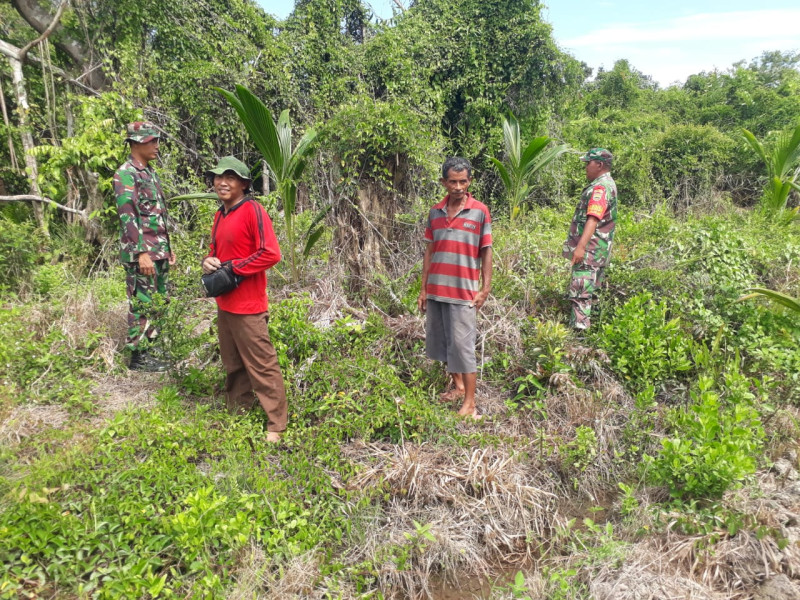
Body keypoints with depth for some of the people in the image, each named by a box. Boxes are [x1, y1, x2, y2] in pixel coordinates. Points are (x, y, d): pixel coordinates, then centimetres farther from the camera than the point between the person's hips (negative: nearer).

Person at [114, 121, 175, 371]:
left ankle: (151, 345, 26)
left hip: (159, 251, 9)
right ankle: (138, 356, 7)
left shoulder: (150, 173, 16)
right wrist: (141, 253, -23)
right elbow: (127, 216, -19)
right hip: (141, 253, -9)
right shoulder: (125, 174, -12)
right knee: (141, 304, -2)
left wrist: (168, 247, 20)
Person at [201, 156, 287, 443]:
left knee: (262, 366, -2)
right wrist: (209, 261, 1)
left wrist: (231, 267, -15)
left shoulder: (253, 210, -12)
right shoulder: (220, 215, 13)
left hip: (248, 306, -8)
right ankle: (237, 412, 33)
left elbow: (271, 253, -20)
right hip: (224, 303, 8)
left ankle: (276, 426, 8)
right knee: (233, 364, 18)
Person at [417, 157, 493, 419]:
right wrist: (424, 289, 9)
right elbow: (429, 251, 10)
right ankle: (458, 386, 34)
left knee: (462, 345, -2)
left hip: (463, 291, -5)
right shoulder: (435, 212, 7)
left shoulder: (480, 212, -4)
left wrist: (485, 289, -4)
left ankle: (469, 404, 8)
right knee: (440, 342, 14)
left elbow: (486, 252, 0)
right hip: (436, 290, 5)